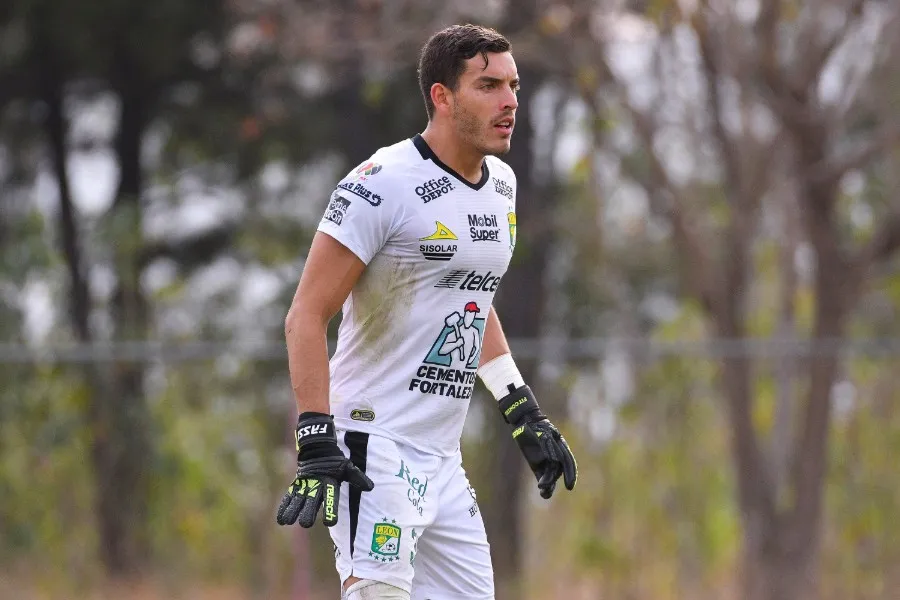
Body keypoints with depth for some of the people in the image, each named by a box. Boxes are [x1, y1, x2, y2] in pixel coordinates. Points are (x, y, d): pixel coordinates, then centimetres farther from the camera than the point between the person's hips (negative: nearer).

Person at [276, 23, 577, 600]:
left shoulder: (501, 185, 12)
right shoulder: (383, 184, -14)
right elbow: (307, 316, -15)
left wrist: (525, 414, 23)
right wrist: (316, 444, -22)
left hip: (443, 461, 8)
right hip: (376, 450, -8)